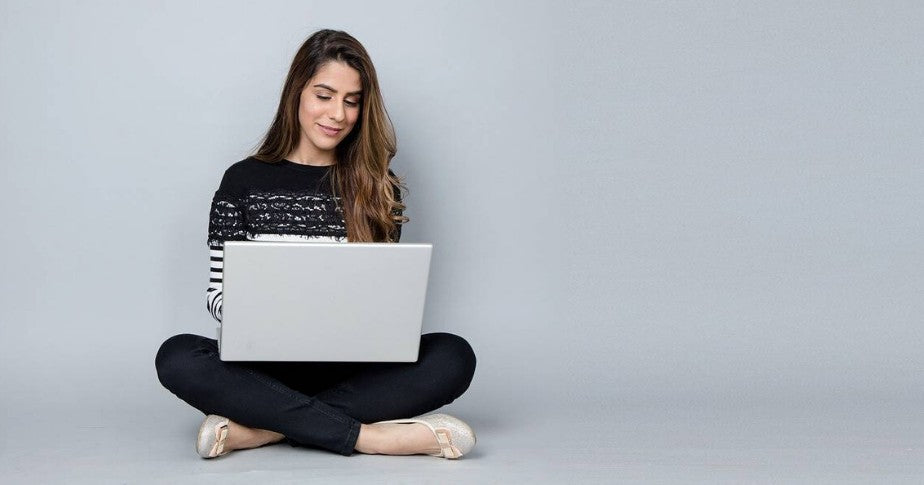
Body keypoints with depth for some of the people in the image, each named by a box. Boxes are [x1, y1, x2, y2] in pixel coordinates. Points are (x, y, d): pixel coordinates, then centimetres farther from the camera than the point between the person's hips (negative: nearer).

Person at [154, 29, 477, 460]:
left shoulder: (378, 188, 9)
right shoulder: (243, 181, 5)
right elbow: (218, 291, 3)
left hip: (351, 369, 1)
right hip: (266, 367, -1)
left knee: (453, 356, -26)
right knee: (177, 357, -30)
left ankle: (259, 429, -30)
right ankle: (366, 436, -30)